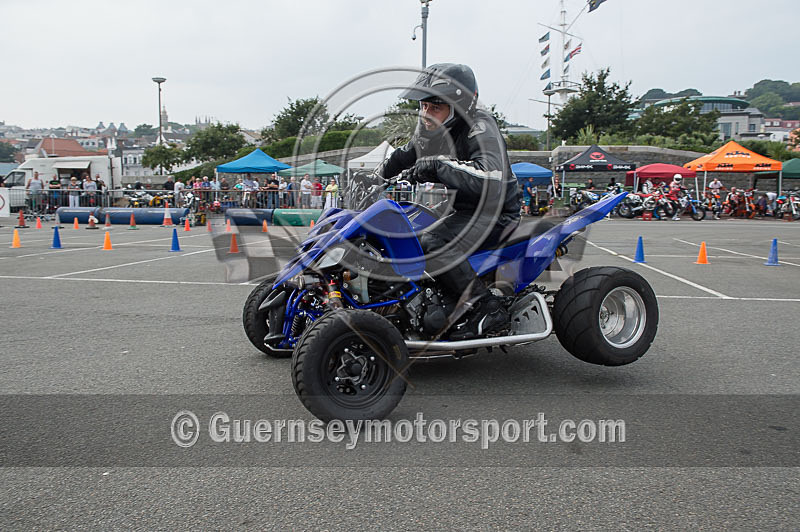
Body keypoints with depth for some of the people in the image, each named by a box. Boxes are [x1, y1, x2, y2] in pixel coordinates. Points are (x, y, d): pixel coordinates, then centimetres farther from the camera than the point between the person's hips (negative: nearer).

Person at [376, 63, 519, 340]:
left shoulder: (480, 128, -23)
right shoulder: (428, 126, 2)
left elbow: (491, 178, -42)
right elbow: (406, 154, 24)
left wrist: (437, 164, -39)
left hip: (496, 211, -9)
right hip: (464, 210, 10)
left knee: (432, 245, -30)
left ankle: (487, 309, -23)